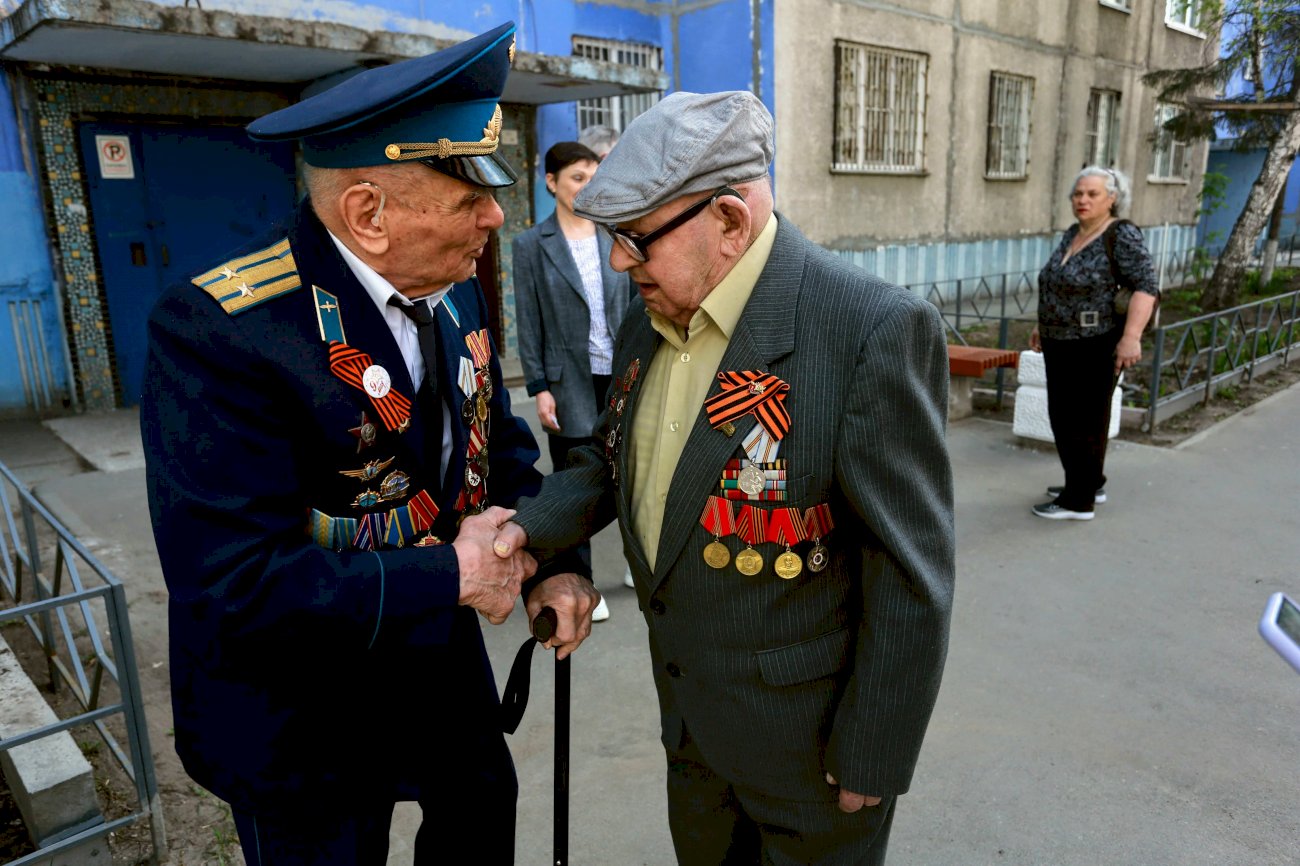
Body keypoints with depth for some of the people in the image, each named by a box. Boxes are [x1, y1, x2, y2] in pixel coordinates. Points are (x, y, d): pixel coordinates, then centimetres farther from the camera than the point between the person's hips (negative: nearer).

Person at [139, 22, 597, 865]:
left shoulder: (456, 293, -6)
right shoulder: (219, 327, -29)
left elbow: (501, 446, 5)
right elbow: (234, 589, -33)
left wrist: (551, 564, -9)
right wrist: (452, 574, -26)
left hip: (444, 662, 7)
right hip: (302, 721, -6)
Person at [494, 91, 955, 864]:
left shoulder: (875, 329, -24)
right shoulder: (650, 320, -1)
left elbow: (911, 576, -20)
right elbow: (614, 458, 11)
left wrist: (872, 760, -14)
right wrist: (532, 526, -8)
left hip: (806, 734, -6)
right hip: (689, 710, 7)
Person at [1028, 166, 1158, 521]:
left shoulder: (1122, 235, -11)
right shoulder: (1073, 233, 12)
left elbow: (1147, 287, -19)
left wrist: (1131, 337, -26)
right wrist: (1042, 325, 23)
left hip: (1095, 346, -8)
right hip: (1059, 345, 8)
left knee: (1083, 421, -1)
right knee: (1062, 416, 16)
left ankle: (1079, 501, 11)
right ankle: (1089, 484, 32)